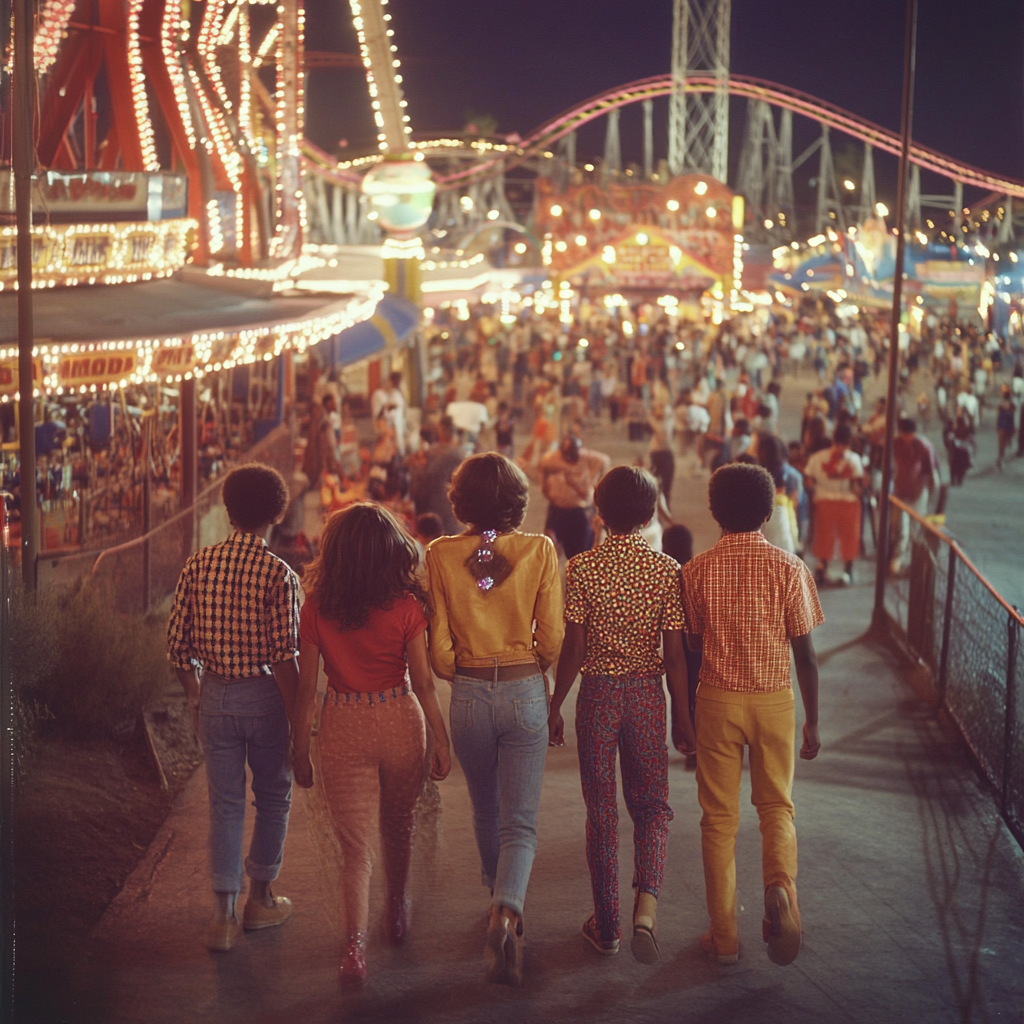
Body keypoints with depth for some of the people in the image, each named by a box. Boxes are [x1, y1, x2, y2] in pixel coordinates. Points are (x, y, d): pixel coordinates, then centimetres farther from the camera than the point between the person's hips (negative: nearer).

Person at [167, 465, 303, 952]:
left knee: (225, 804, 11)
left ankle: (224, 914, 6)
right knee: (273, 798, 17)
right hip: (263, 695, -3)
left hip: (214, 696, 3)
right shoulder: (278, 575, -14)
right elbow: (285, 659, -17)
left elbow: (177, 645, 2)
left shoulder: (197, 566, -1)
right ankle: (261, 899, 29)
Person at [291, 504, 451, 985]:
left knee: (355, 844, 4)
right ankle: (397, 911, 45)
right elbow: (423, 682, -7)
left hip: (343, 726, -1)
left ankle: (355, 945, -10)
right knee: (398, 826, 24)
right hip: (399, 721, 1)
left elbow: (306, 686, -3)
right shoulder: (405, 607, -10)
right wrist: (441, 740, 3)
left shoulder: (317, 609, -8)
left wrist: (300, 746, 7)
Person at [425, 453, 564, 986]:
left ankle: (499, 899, 42)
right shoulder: (539, 550, -9)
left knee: (486, 812, 23)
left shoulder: (441, 555, -7)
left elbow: (440, 650, -4)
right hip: (525, 692, -1)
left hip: (469, 695, 2)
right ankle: (507, 912, -23)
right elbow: (552, 640, -4)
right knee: (519, 822, 1)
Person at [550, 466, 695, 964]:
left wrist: (555, 706, 3)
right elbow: (674, 653, -5)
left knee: (601, 810, 11)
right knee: (652, 805, 13)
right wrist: (682, 716, 5)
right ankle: (646, 904, -11)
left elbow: (573, 649, -9)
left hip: (597, 694, 0)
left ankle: (605, 925, 19)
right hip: (647, 694, 0)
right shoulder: (666, 570, -6)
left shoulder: (581, 568, -9)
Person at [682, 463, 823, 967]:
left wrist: (684, 717, 15)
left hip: (717, 699, 0)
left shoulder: (697, 570, -5)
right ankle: (780, 888, -13)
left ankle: (723, 935, 13)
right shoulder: (788, 567, -6)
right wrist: (812, 720, 4)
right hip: (775, 699, 0)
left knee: (719, 817, 9)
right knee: (776, 806, 16)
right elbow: (804, 652, -5)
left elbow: (690, 646, 2)